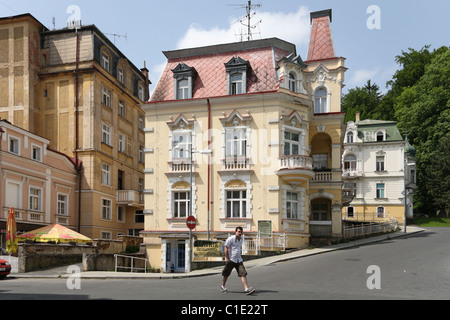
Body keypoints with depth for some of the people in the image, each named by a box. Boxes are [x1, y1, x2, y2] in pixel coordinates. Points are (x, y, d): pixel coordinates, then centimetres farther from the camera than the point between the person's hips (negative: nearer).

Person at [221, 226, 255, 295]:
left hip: (239, 260, 5)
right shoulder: (230, 239, -11)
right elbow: (226, 248, -9)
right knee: (226, 274, 7)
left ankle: (246, 289, -15)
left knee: (243, 274, -10)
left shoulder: (241, 239, 10)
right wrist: (227, 258, -12)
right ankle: (223, 286, 29)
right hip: (231, 260, -5)